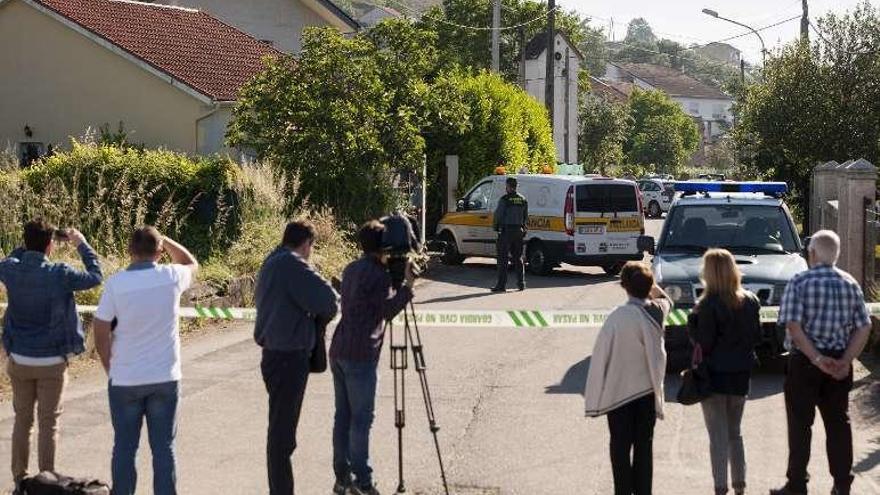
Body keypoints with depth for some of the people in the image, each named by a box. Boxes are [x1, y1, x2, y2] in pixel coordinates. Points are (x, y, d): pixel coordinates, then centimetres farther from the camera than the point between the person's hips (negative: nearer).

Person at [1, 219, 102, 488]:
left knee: (22, 420, 15)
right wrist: (82, 244, 5)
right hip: (51, 361, -3)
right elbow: (95, 277, -4)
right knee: (49, 423, 6)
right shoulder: (59, 274, -18)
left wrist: (32, 243, 12)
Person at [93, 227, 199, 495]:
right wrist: (163, 238, 14)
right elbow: (192, 264, 19)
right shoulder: (171, 277, -6)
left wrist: (111, 370, 8)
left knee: (124, 448, 9)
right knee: (163, 448, 8)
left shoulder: (116, 283, -11)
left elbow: (101, 336, -6)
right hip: (165, 379, 1)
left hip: (125, 381, -1)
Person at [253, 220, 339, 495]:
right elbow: (328, 301, -21)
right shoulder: (293, 265, -16)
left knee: (280, 429, 16)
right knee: (282, 432, -5)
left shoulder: (271, 263, 14)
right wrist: (320, 318, 0)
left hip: (275, 354, 9)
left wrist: (312, 317, 5)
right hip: (288, 357, -9)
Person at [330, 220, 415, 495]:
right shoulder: (378, 274, -10)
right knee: (361, 419, -4)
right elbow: (387, 310, -15)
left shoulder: (351, 269, 15)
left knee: (343, 416, 10)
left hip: (339, 351, 8)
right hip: (360, 355, -8)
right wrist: (407, 285, -10)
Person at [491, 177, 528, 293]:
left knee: (503, 259, -3)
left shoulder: (505, 199, -12)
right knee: (518, 258, 15)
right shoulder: (523, 199, 8)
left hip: (506, 231, -6)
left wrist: (495, 227, 5)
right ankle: (521, 283, 16)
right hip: (519, 231, 6)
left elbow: (498, 214, -10)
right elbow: (526, 217, 11)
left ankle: (502, 285, -5)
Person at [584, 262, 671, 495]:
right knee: (644, 445, 12)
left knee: (620, 446, 6)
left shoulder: (618, 317, -19)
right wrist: (647, 281, 11)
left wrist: (593, 397, -7)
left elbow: (601, 355, -14)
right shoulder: (657, 311, -6)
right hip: (648, 389, 4)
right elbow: (666, 299, 23)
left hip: (619, 391, -4)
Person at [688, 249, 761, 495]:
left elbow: (704, 343, -17)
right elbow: (757, 337, 5)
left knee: (718, 436, 1)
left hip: (715, 375, -5)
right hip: (741, 374, 5)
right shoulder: (751, 301, 0)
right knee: (734, 433, 18)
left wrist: (692, 323, -3)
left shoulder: (708, 305, -17)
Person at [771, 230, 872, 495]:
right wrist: (845, 361, -7)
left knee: (800, 424, 3)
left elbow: (794, 326, -18)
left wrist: (817, 358, -17)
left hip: (804, 362, -4)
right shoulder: (850, 284, 4)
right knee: (838, 422, 12)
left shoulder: (800, 282, -9)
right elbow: (864, 328, -1)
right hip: (840, 364, 4)